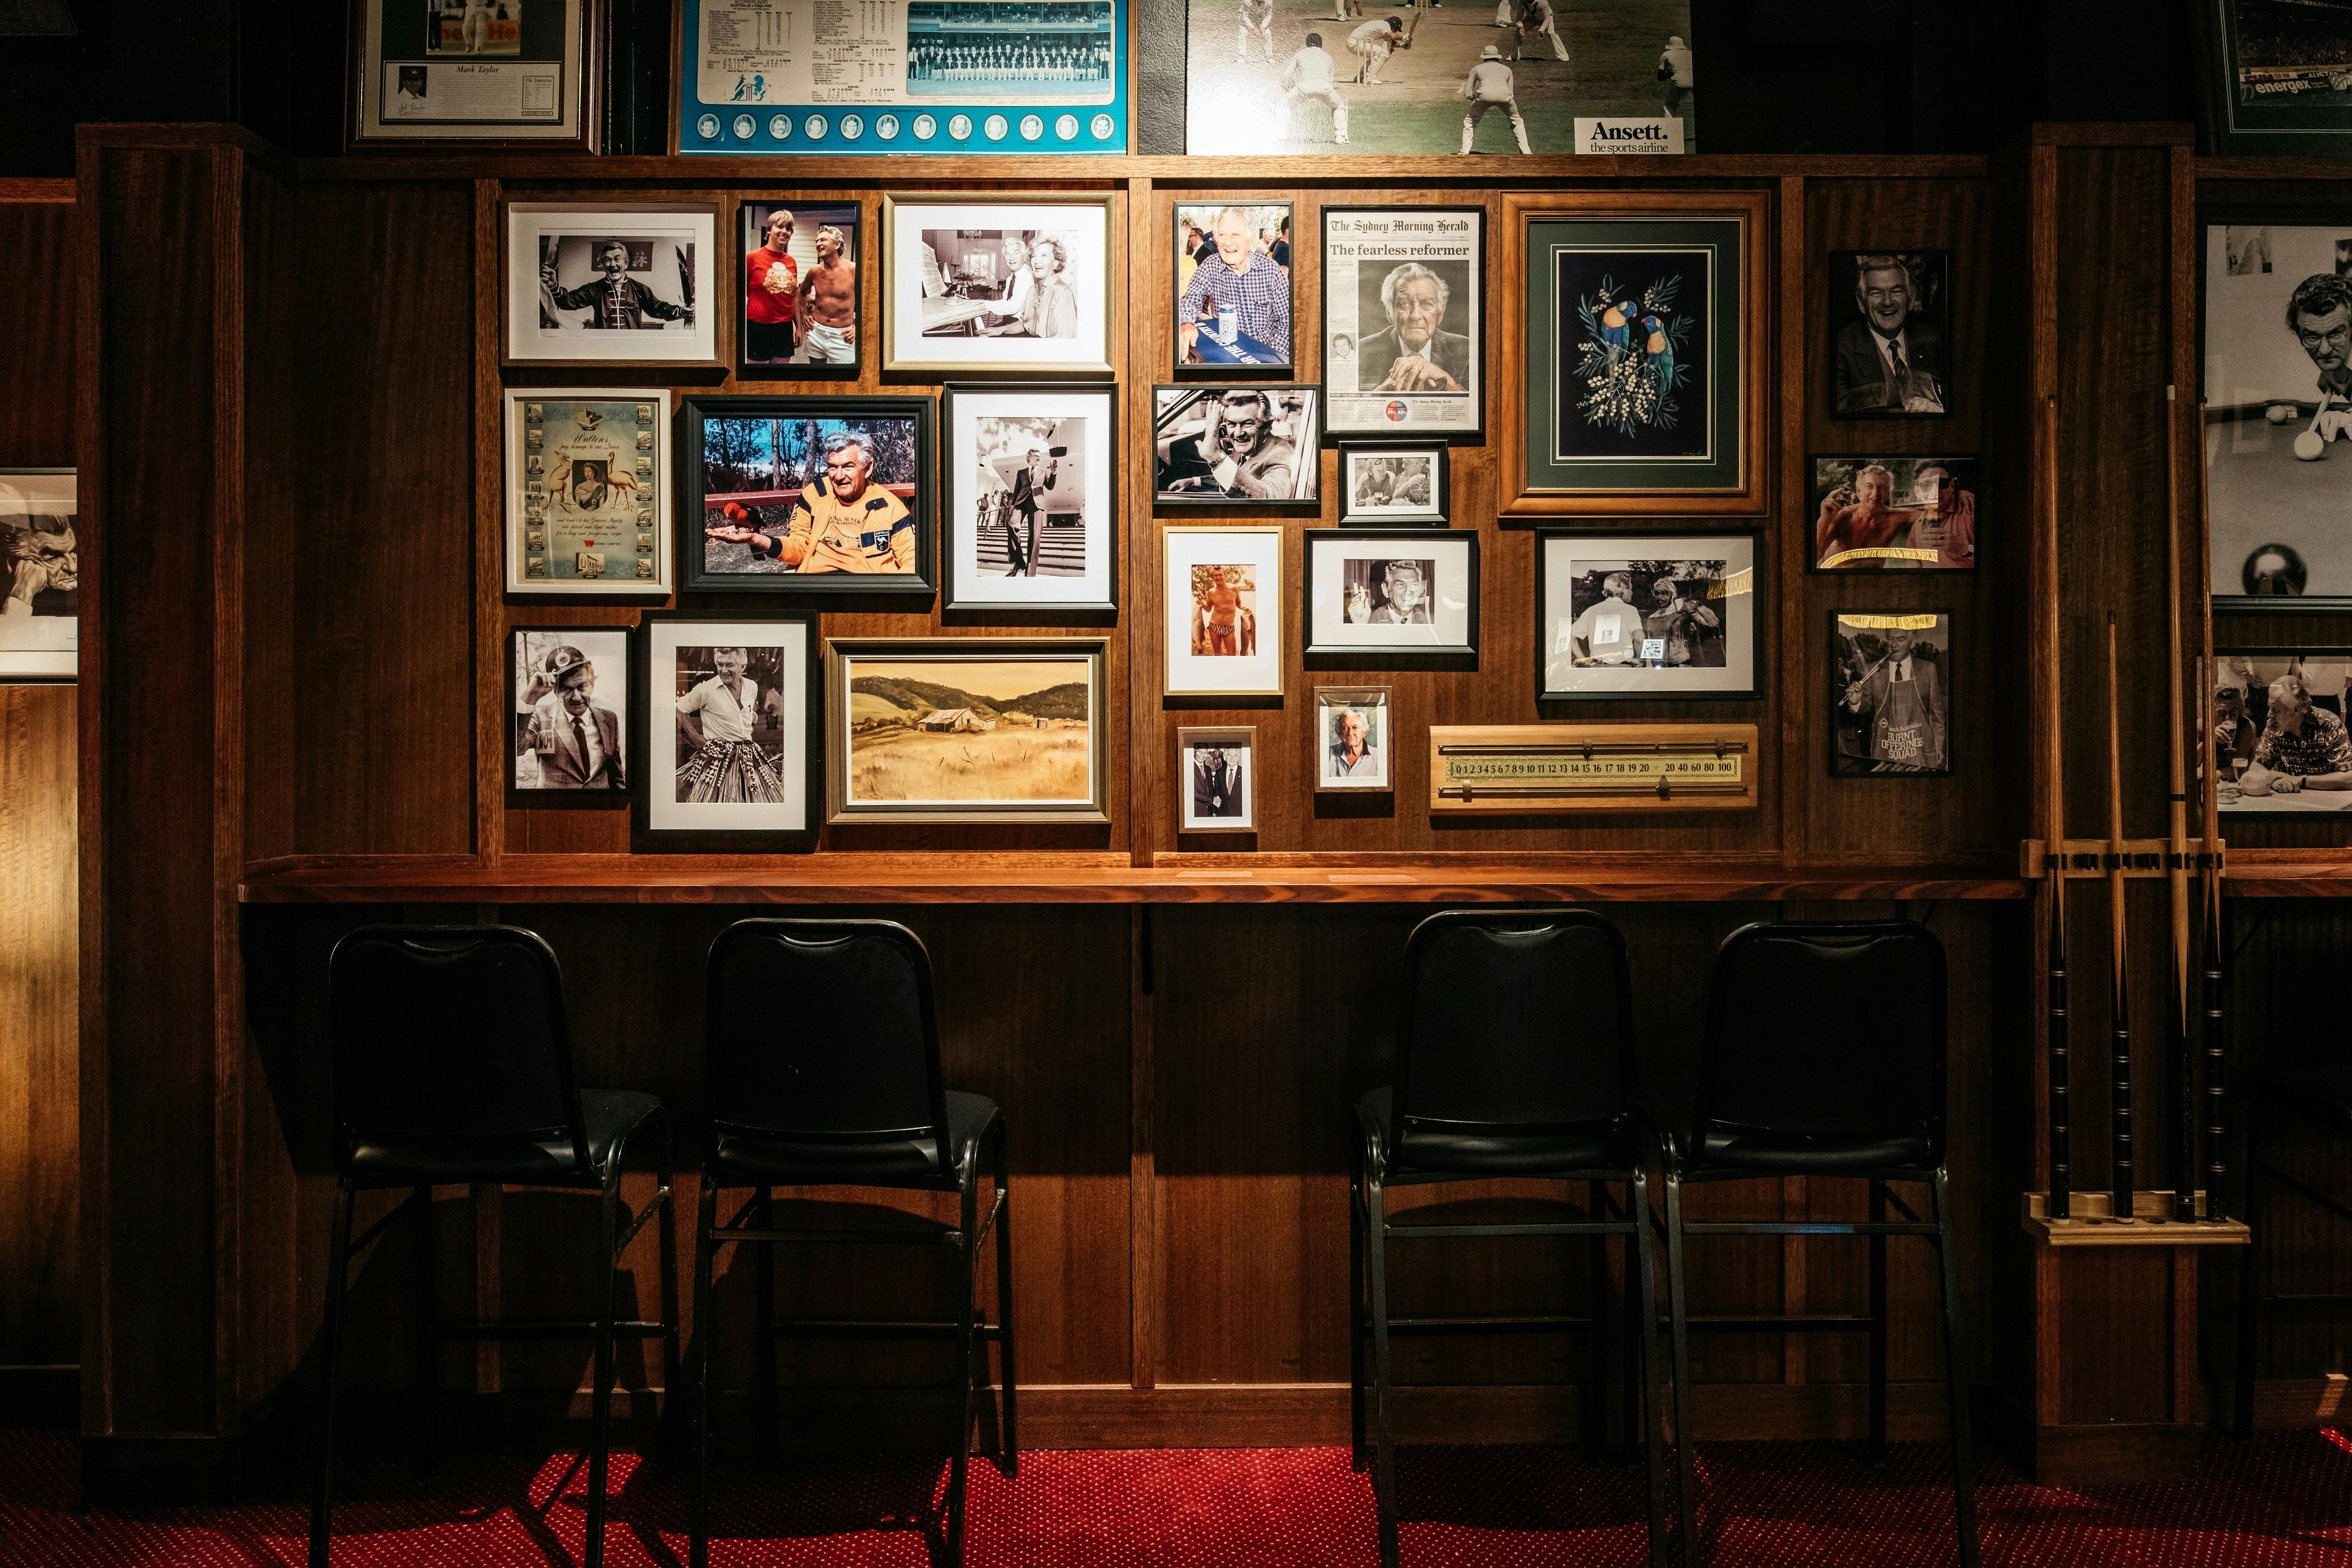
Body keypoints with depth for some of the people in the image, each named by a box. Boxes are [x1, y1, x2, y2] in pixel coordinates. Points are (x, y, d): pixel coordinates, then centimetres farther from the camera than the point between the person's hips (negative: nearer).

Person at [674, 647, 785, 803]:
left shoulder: (752, 686, 5)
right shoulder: (706, 689, -11)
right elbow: (680, 708, 0)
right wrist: (696, 737, -2)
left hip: (749, 754, 5)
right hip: (719, 755, -5)